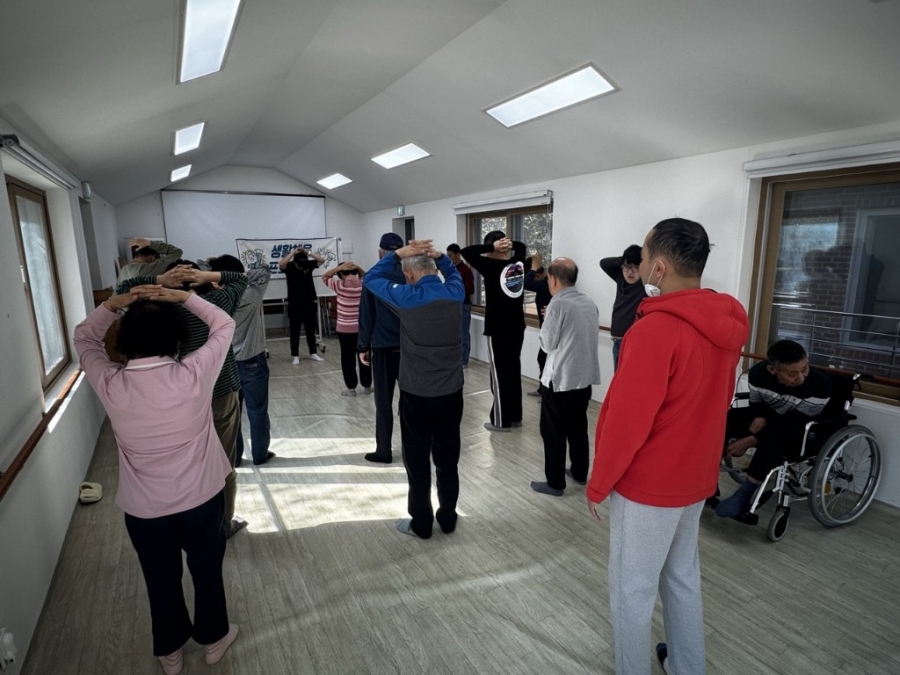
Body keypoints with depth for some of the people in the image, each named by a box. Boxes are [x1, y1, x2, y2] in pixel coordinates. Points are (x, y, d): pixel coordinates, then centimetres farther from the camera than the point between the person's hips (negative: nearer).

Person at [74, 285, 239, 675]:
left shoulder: (110, 385, -17)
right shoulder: (194, 375, -23)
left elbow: (83, 339, 4)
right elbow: (224, 325, -7)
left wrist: (113, 304, -7)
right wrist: (181, 297, -11)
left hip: (143, 508, 1)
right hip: (201, 499, -1)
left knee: (161, 580, 24)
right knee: (207, 571, 23)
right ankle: (213, 637, 45)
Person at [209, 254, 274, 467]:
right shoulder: (251, 297, -19)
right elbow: (264, 272, -12)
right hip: (253, 363, -4)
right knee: (257, 411, 12)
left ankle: (233, 457, 27)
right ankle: (260, 454, 25)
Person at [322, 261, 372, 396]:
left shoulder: (340, 286, -13)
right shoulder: (363, 284, -4)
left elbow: (324, 277, 4)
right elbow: (365, 275, 20)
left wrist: (340, 267, -6)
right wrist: (357, 267, 2)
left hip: (345, 329, -3)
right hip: (363, 328, 3)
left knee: (348, 359, 7)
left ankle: (351, 388, 13)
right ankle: (367, 386, 22)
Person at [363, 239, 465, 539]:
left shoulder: (406, 297, -15)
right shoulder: (455, 292, -3)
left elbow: (371, 279, 2)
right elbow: (453, 272, 21)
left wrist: (398, 253, -1)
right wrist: (438, 254, 6)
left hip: (416, 395, -4)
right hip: (451, 393, 4)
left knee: (417, 462, 11)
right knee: (447, 460, 15)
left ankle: (421, 524, 24)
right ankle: (447, 519, 30)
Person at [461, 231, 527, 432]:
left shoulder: (492, 266, -16)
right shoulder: (519, 264, 3)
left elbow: (466, 252, -17)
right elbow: (520, 247, 24)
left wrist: (491, 247, -14)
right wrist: (509, 244, 5)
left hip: (498, 329, -7)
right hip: (517, 327, 7)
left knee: (499, 374, 2)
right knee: (514, 371, 14)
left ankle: (501, 421, 11)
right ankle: (515, 416, 24)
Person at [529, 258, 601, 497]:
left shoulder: (558, 304, -16)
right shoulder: (590, 303, 6)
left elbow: (547, 344, -12)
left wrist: (547, 323, 6)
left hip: (559, 379, -7)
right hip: (585, 377, 7)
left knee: (553, 432, 5)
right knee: (578, 427, 20)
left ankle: (555, 482, 14)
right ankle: (579, 472, 33)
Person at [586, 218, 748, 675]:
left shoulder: (655, 329, -28)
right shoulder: (726, 323, -1)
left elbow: (626, 421, -25)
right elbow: (719, 399, 10)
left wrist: (597, 484, -11)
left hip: (648, 484, -8)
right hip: (695, 476, 8)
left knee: (632, 589, 11)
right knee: (683, 577, 25)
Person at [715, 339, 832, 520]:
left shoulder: (820, 385, -29)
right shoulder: (758, 372, -16)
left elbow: (797, 425, -26)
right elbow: (756, 403, 2)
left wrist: (752, 440, -32)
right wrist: (760, 417, -23)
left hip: (804, 435, -5)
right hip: (771, 419, 5)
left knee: (773, 436, -39)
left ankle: (744, 495, -30)